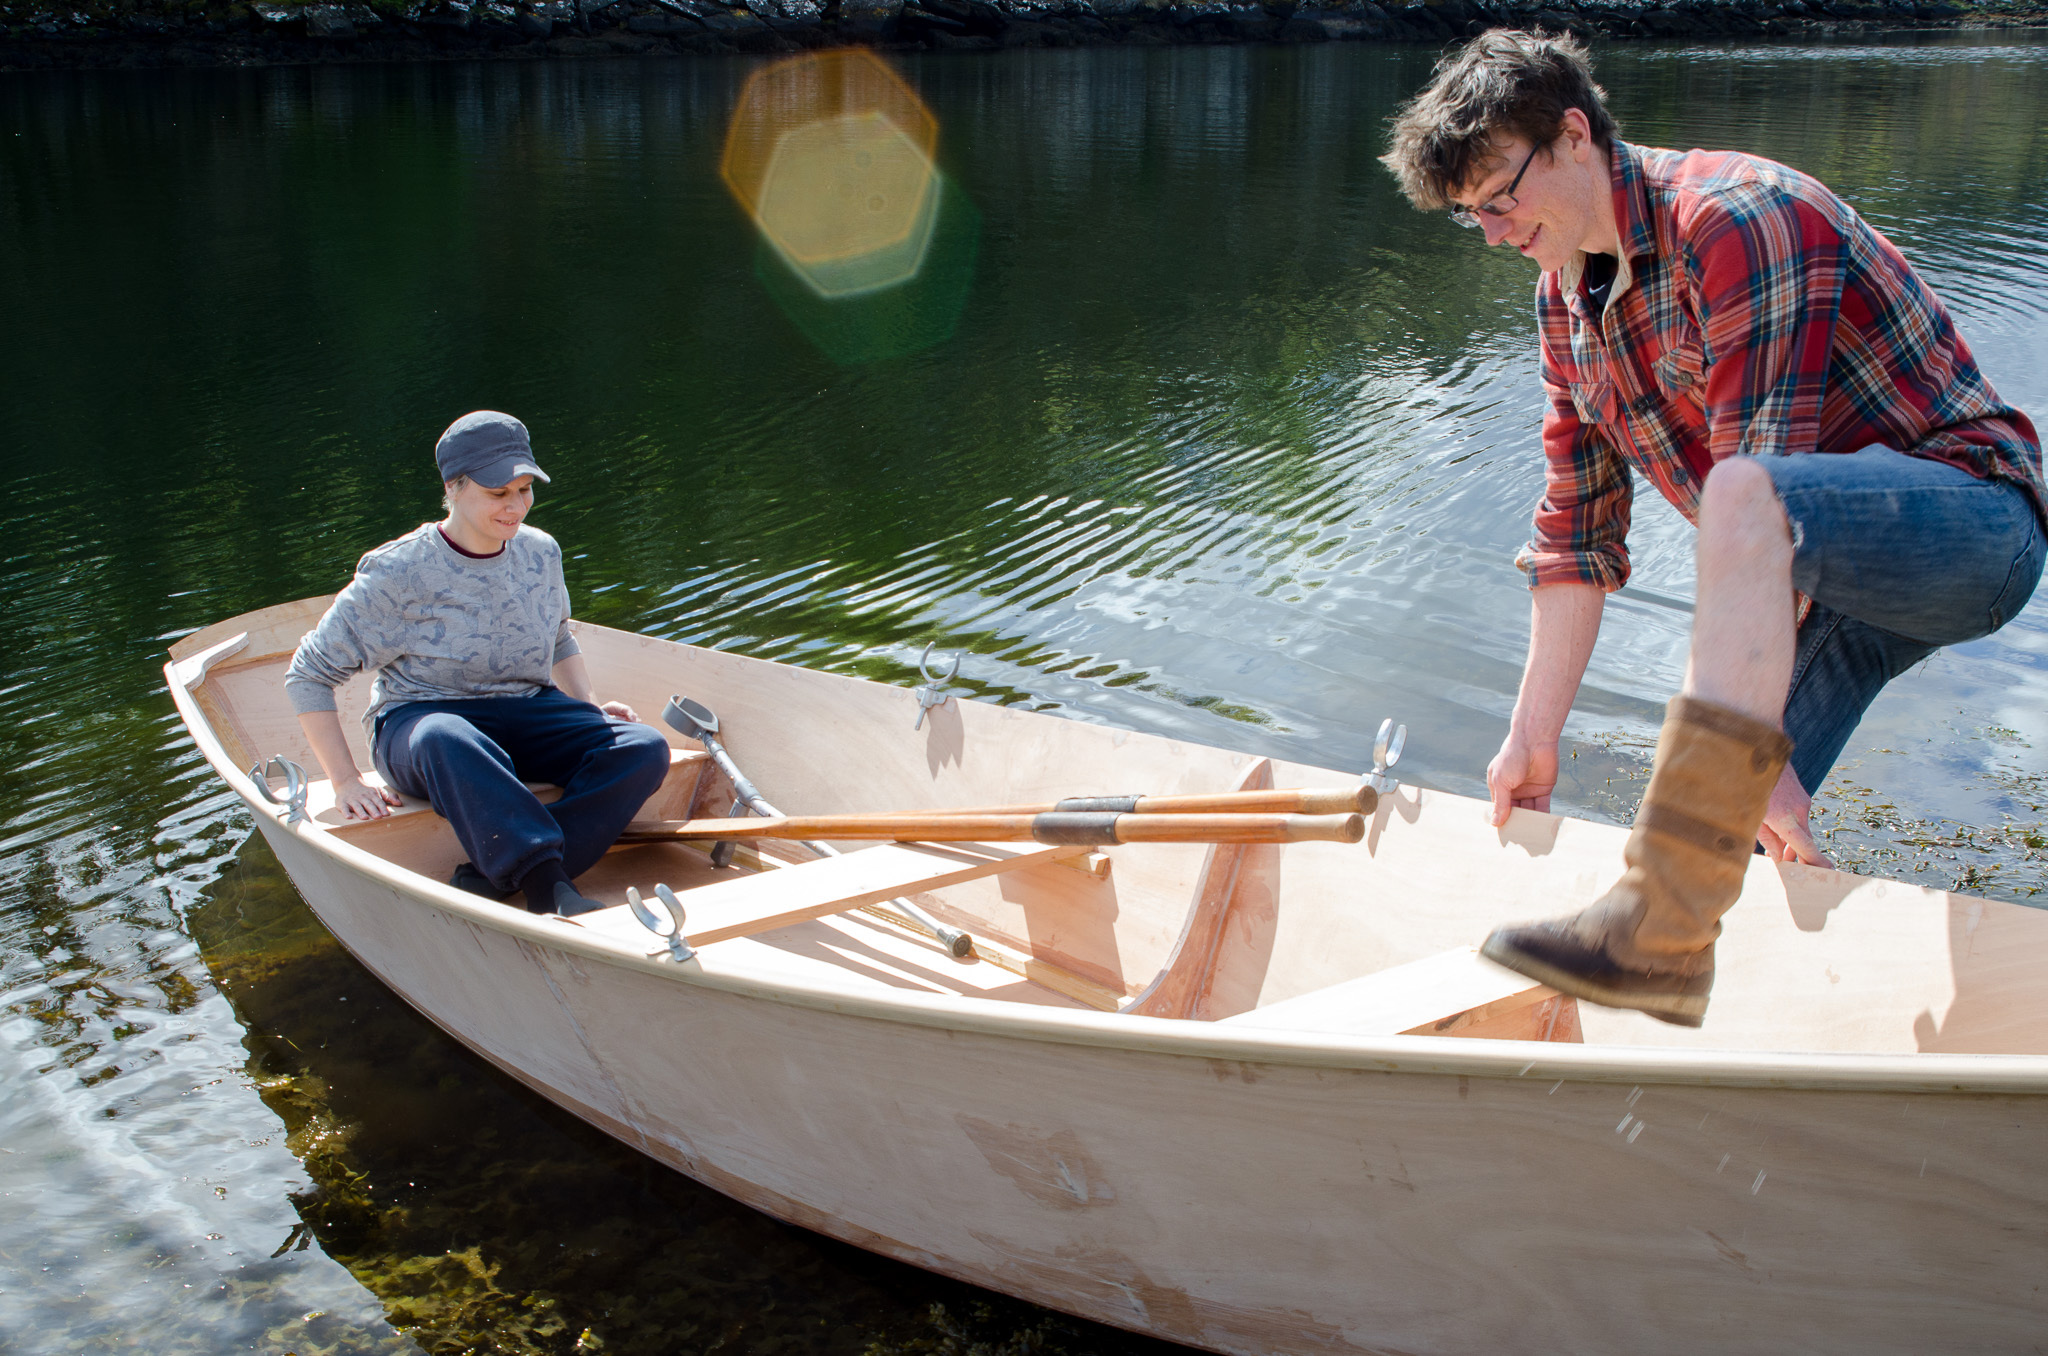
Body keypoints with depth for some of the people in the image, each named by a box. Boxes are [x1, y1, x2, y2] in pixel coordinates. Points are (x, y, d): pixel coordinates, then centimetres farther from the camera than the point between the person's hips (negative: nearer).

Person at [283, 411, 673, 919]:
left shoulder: (540, 553, 4)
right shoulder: (400, 573, -12)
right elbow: (308, 675, -6)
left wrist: (591, 708, 8)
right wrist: (346, 781, -12)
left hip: (527, 716, 5)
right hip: (417, 722, -5)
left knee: (644, 749, -22)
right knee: (449, 742, -43)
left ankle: (489, 882, -30)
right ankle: (554, 894, -49)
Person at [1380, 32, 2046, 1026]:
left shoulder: (1735, 219, -20)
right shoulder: (1565, 299, 8)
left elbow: (1758, 488, -27)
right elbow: (1577, 530, 10)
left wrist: (1753, 749, -28)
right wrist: (1533, 740, 6)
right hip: (1833, 582, 9)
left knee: (1740, 496, -38)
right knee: (1735, 836, -1)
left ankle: (1661, 929, -44)